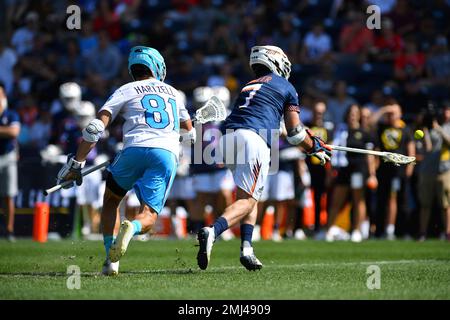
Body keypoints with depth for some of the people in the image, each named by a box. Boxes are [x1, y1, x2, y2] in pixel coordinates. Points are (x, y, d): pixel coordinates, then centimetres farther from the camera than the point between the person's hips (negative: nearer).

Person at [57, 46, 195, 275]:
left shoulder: (126, 91, 14)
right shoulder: (173, 93, 26)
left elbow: (96, 128, 2)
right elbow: (189, 133, 38)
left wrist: (76, 163, 3)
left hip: (135, 149, -1)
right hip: (167, 154, 1)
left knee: (111, 200, 21)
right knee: (148, 215, 0)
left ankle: (111, 260, 7)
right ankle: (132, 228, -38)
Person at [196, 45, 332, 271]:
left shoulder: (248, 86, 33)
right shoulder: (286, 87, 17)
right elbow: (295, 132, 14)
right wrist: (315, 148, 31)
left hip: (227, 137, 6)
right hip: (253, 138, -6)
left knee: (249, 194, 21)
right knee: (247, 199, -7)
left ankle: (246, 249, 7)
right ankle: (212, 231, -34)